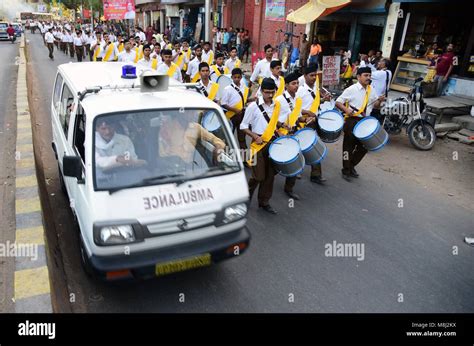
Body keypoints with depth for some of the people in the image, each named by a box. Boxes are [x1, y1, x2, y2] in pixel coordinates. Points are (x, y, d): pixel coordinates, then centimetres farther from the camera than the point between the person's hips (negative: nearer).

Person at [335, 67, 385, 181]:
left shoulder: (371, 90, 7)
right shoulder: (351, 89, -10)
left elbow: (375, 105, 17)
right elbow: (338, 102, -10)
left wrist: (379, 101, -5)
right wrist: (346, 109, -26)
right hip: (352, 121, -6)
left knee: (364, 146, 11)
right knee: (349, 146, 3)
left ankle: (352, 166, 32)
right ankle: (346, 171, 17)